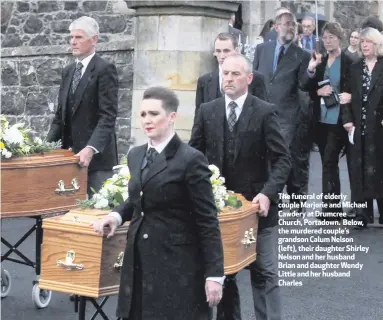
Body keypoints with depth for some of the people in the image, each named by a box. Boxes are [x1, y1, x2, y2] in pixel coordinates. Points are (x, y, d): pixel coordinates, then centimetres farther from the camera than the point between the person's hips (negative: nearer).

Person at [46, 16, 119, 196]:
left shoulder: (105, 69, -8)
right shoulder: (68, 71, 15)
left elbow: (108, 116, -16)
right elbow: (60, 115, 17)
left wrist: (91, 149, -26)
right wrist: (48, 145, 4)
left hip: (96, 155, -7)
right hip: (71, 154, 7)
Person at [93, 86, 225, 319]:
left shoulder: (190, 160, -12)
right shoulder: (136, 156, 10)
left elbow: (208, 221, -12)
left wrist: (214, 274, -15)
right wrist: (117, 215, 2)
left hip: (177, 264, -6)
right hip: (139, 261, 7)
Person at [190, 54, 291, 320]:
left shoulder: (264, 112, -6)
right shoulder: (207, 111, 4)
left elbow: (282, 159, -9)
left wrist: (268, 194, -21)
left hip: (256, 204, -3)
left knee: (265, 274, 1)